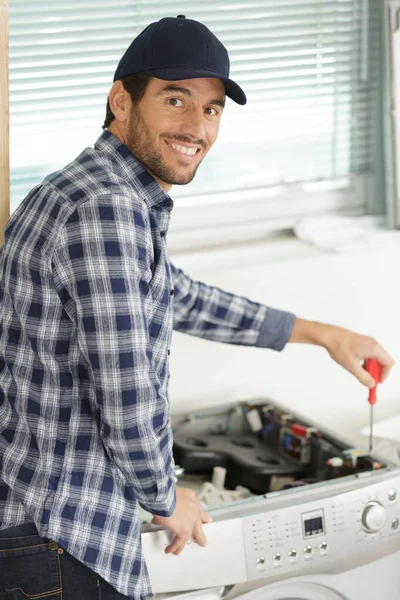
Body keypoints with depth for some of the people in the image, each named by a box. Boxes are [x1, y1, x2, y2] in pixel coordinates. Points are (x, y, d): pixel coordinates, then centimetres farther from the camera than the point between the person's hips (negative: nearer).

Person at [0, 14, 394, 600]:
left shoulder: (78, 193, 13)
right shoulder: (106, 210, -20)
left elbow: (182, 299, 27)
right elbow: (129, 404, -23)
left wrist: (325, 334, 33)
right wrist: (167, 501, -3)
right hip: (56, 548, -10)